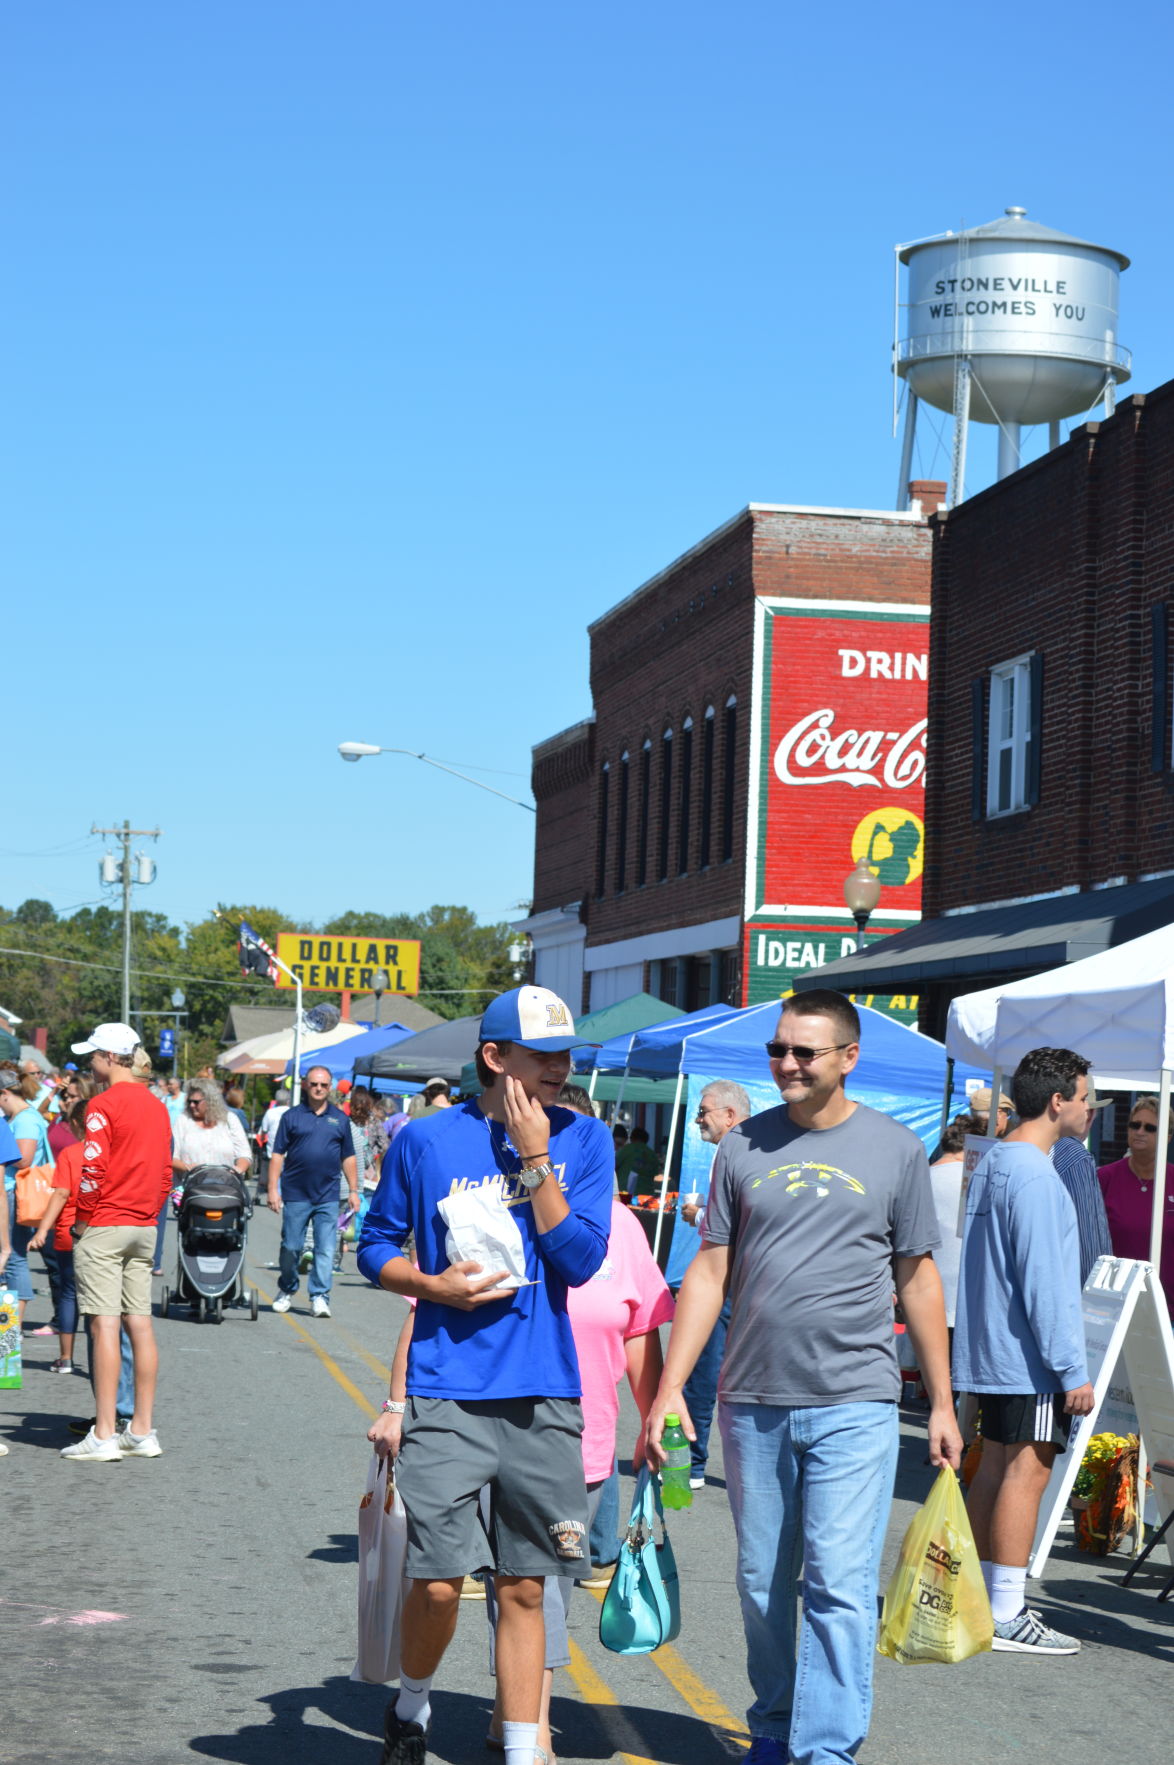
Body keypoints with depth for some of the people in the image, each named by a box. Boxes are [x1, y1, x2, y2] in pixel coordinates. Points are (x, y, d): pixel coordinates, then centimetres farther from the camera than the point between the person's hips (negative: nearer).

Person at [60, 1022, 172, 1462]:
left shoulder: (104, 1104, -11)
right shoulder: (156, 1107, 12)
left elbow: (93, 1170, -16)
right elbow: (165, 1172, 15)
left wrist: (83, 1220, -5)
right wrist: (148, 1211, 18)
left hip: (105, 1227, -8)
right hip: (144, 1228, 8)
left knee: (105, 1324, -8)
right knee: (139, 1323, 8)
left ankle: (103, 1435, -10)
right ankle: (142, 1430, 10)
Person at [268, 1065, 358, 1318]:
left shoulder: (340, 1118, 10)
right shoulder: (292, 1117, 3)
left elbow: (348, 1157, 14)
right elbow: (278, 1155, 2)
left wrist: (353, 1190, 10)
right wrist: (273, 1188, -5)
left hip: (328, 1196, 1)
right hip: (295, 1195, -1)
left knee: (326, 1250, -4)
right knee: (290, 1247, 7)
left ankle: (319, 1297, 0)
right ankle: (286, 1291, 25)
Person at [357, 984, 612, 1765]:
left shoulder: (584, 1140, 3)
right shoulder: (426, 1141, 0)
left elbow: (581, 1260, -6)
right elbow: (377, 1246, 10)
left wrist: (534, 1158, -12)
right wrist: (434, 1285, -9)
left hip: (545, 1395, 2)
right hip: (448, 1393, -2)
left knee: (524, 1589, 7)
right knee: (438, 1582, -4)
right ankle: (412, 1702, 25)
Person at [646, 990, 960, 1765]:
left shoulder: (895, 1150, 2)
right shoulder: (744, 1148, 6)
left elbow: (918, 1277, 7)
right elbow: (710, 1273, 8)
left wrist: (942, 1403, 6)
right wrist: (669, 1388, 2)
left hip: (854, 1405, -3)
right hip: (753, 1402, 3)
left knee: (839, 1584, -9)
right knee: (762, 1583, 11)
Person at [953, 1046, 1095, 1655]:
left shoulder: (991, 1164, 13)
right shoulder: (1033, 1176, -18)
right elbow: (1045, 1282, -21)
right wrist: (1072, 1371, -18)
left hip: (992, 1351, 10)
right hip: (1030, 1355, -10)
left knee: (996, 1466, 13)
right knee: (1027, 1470, -7)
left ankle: (981, 1597, 17)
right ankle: (1006, 1616, -7)